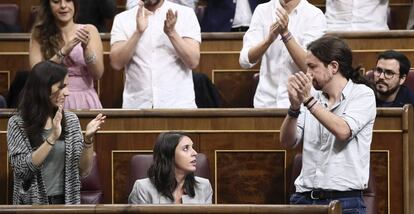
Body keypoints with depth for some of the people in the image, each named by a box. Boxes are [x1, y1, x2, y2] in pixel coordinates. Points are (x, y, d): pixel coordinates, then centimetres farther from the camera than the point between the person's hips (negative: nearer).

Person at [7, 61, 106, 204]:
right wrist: (52, 138, -18)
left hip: (66, 201, 1)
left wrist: (88, 139, -10)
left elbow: (83, 171, 5)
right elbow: (21, 168, -13)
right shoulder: (17, 123, -3)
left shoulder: (71, 120, 6)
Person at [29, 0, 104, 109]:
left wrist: (86, 48, -14)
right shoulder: (39, 33, 6)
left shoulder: (89, 30, 7)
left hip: (85, 101, 0)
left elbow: (98, 74, 1)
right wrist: (64, 51, -15)